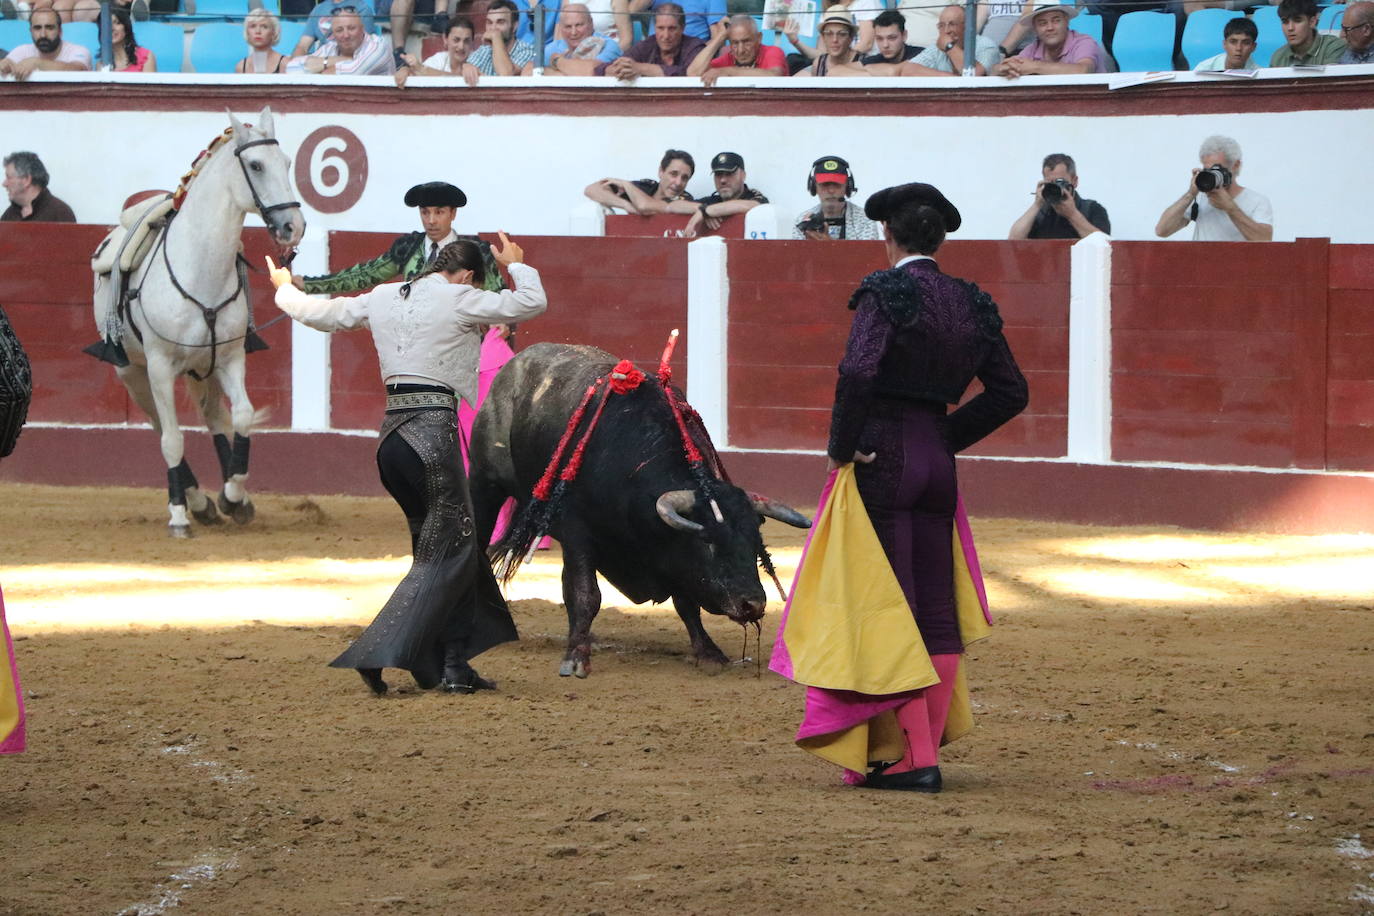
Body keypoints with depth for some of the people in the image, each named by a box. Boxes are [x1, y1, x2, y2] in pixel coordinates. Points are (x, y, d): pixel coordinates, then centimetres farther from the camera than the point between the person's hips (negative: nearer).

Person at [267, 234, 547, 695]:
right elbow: (532, 301, -1)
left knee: (447, 548, 16)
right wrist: (515, 265, 19)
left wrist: (285, 290, 46)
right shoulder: (457, 300, -3)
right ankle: (376, 654, -13)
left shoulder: (383, 298, 15)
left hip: (392, 433, 8)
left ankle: (453, 667, 16)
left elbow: (319, 313, 26)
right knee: (445, 553, -2)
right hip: (433, 430, -8)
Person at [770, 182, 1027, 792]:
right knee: (937, 610, 11)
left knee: (887, 608, -3)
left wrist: (842, 446, -13)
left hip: (881, 458, -6)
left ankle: (913, 758, -7)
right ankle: (928, 747, 15)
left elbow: (858, 371, -26)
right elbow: (1010, 391, 12)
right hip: (938, 457, 6)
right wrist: (949, 437, 14)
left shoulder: (885, 293, -11)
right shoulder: (971, 304, 9)